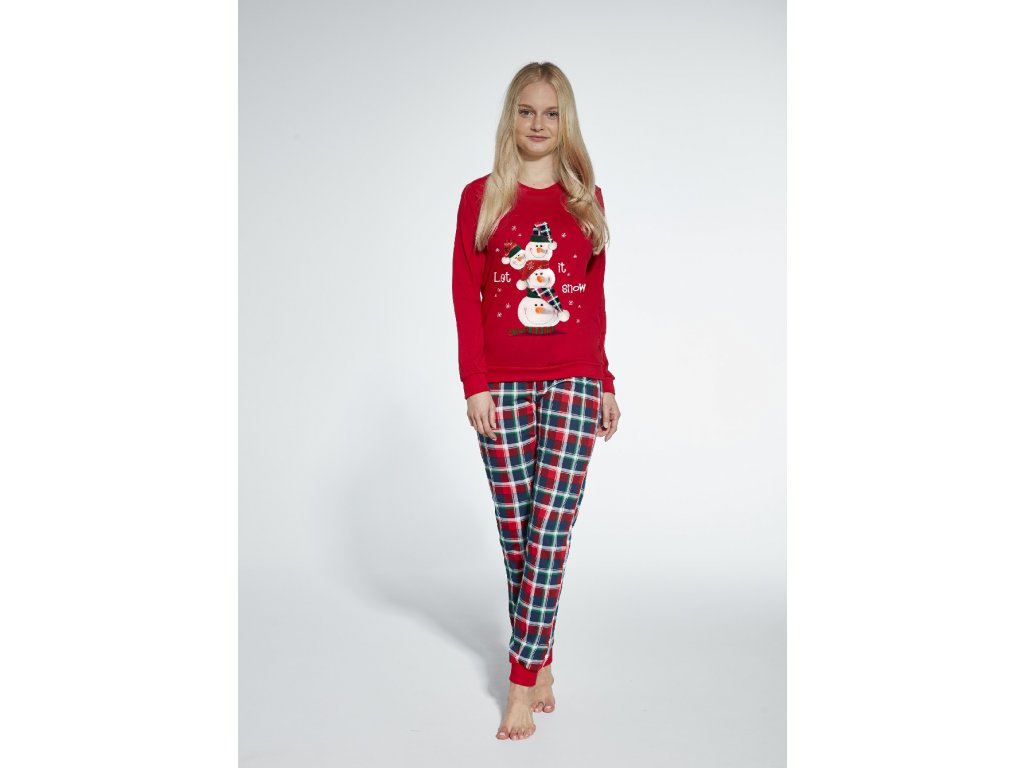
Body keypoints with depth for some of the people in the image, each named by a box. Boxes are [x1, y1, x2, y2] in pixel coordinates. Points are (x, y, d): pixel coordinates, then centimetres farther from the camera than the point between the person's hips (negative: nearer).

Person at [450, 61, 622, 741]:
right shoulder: (481, 196, 6)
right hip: (501, 386, 0)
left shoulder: (587, 199, 10)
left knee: (552, 528, -6)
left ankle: (523, 681, 0)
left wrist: (605, 383, 10)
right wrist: (474, 384, -6)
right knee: (515, 528, 6)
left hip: (573, 383, 0)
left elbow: (596, 300, 12)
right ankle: (541, 661, 23)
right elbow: (465, 296, 2)